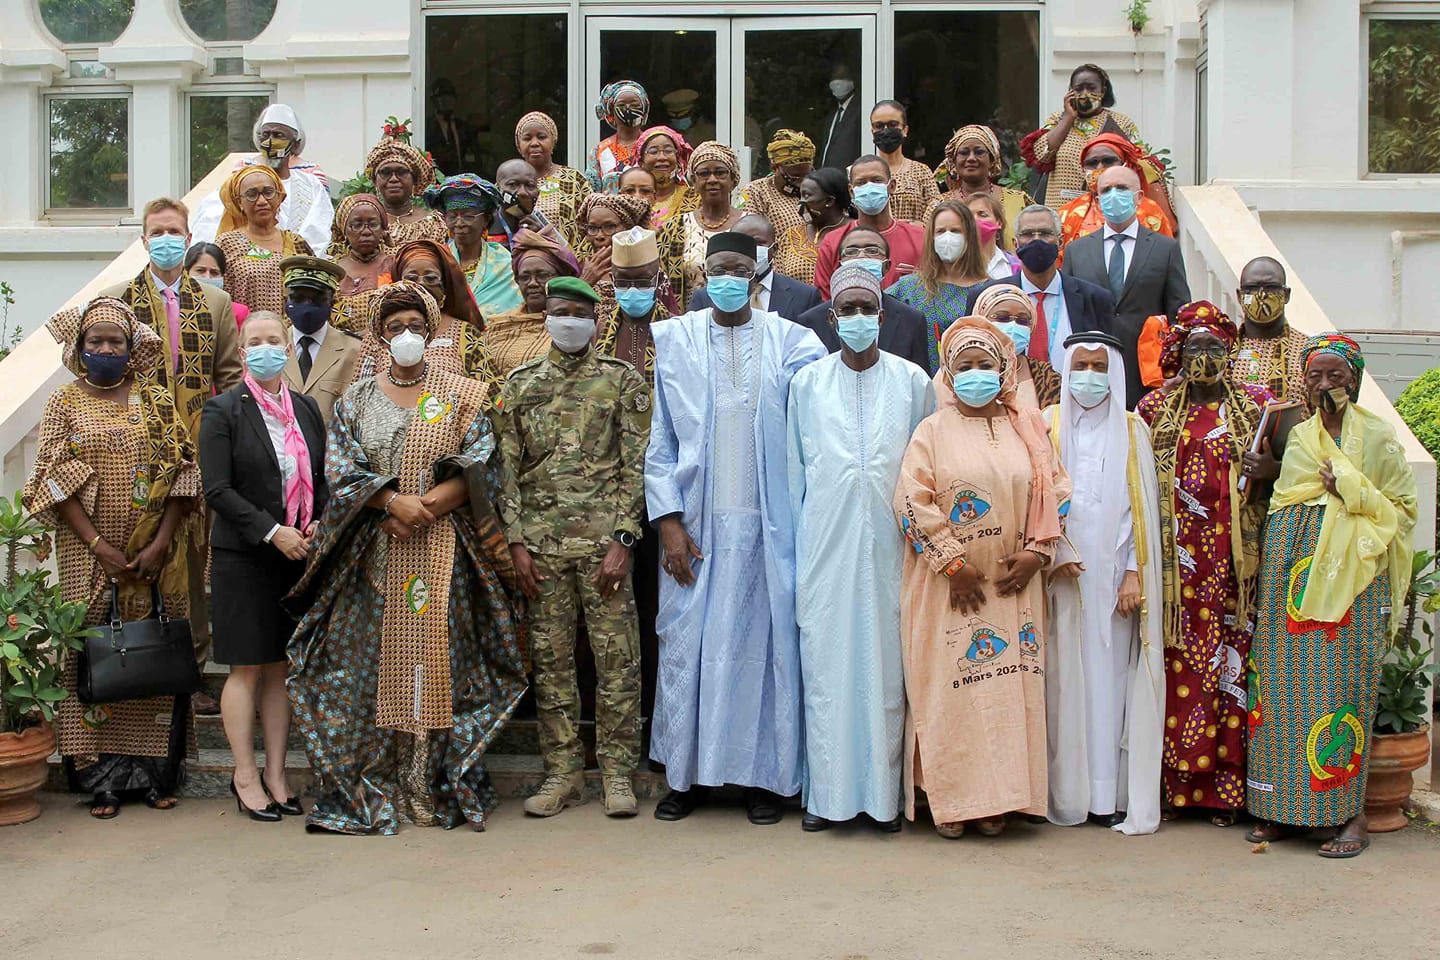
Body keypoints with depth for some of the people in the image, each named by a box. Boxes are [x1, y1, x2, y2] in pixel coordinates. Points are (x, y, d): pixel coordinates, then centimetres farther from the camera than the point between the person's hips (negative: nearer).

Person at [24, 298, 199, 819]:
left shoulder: (156, 401, 7)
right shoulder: (64, 403, 4)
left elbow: (181, 474, 2)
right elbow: (54, 481, -3)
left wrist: (160, 544, -9)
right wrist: (100, 547, -12)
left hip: (155, 556, 1)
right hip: (91, 556, -1)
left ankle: (156, 772, 11)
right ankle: (104, 778, 5)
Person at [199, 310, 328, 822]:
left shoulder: (306, 409, 11)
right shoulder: (223, 410, -4)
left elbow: (322, 479, 14)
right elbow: (217, 490, -11)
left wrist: (318, 525, -5)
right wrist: (272, 532, -17)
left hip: (298, 554, 4)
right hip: (243, 556, -4)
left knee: (281, 666, 8)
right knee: (247, 668, 0)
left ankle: (276, 772, 16)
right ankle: (245, 775, 10)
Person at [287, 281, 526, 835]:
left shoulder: (462, 395, 7)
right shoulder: (356, 400, 12)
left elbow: (477, 470, -1)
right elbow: (341, 471, 1)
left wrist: (425, 509, -14)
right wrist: (393, 501, -15)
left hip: (441, 551, -2)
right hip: (371, 555, 2)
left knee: (438, 661, -4)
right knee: (367, 664, -1)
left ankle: (436, 792, 3)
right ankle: (369, 791, 5)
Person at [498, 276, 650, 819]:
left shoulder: (623, 381, 4)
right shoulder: (521, 384, 12)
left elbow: (634, 466, 0)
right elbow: (509, 468, 10)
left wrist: (622, 539, -9)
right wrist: (517, 542, 1)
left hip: (602, 537, -2)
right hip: (541, 540, 3)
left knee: (616, 657, -2)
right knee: (551, 658, 5)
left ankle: (617, 773, 7)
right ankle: (562, 773, 14)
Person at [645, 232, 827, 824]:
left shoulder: (789, 341, 4)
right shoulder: (674, 338, 6)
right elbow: (660, 439, 4)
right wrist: (668, 520, -4)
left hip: (765, 524, 0)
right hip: (695, 523, 1)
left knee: (764, 643, 3)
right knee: (688, 643, 3)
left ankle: (763, 774, 13)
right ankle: (686, 773, 15)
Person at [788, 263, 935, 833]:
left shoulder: (913, 382, 7)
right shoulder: (808, 383, 8)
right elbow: (794, 470, 11)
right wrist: (797, 542, 7)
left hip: (888, 545, 0)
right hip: (825, 545, 0)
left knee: (886, 666, 1)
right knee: (825, 663, 0)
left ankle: (883, 792, 8)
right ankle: (826, 792, 7)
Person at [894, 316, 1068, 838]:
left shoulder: (1028, 429, 11)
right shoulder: (934, 431, 2)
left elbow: (1056, 492, 9)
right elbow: (913, 500, -7)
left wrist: (1035, 552, -5)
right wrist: (953, 562, -12)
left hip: (1013, 585, 3)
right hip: (949, 588, -3)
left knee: (1008, 688, 2)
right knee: (949, 686, -4)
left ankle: (994, 799, 10)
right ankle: (949, 800, 4)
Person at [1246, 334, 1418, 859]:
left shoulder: (1379, 437, 4)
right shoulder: (1299, 436, 16)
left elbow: (1403, 507, 0)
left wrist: (1349, 492, -9)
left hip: (1350, 578, -4)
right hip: (1293, 575, 4)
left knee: (1344, 685, -6)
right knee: (1286, 685, 1)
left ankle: (1351, 814, 0)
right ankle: (1287, 809, 8)